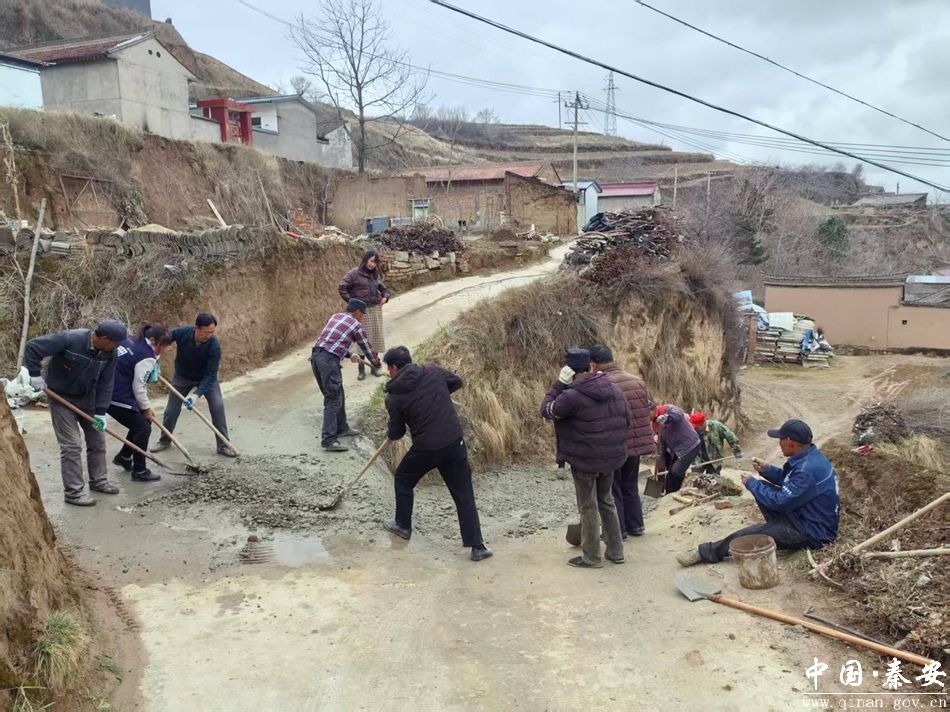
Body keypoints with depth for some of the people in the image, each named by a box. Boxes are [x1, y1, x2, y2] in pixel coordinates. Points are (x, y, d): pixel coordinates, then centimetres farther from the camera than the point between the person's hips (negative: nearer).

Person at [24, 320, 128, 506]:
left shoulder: (109, 354, -12)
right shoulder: (69, 340, -30)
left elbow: (105, 384, -7)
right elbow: (32, 346, -25)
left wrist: (101, 412, -11)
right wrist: (35, 375, -24)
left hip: (87, 397, 6)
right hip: (61, 397, -6)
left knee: (97, 440, 11)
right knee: (71, 445, -8)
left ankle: (98, 480, 28)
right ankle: (74, 492, 1)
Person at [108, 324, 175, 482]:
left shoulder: (131, 342, 8)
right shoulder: (147, 357, -17)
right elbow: (138, 387, -15)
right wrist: (146, 408, 1)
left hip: (108, 391, 9)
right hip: (117, 398, -9)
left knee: (140, 421, 21)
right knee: (143, 428, 1)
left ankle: (124, 457, 32)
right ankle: (139, 471, 10)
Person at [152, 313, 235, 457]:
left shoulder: (214, 346, -34)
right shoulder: (182, 333, -30)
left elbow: (210, 375, -32)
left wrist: (197, 395, -41)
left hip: (206, 378, -2)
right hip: (182, 377, 2)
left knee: (218, 406, -16)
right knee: (171, 409, 6)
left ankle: (223, 445, -5)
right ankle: (165, 441, 31)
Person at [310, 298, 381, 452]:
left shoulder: (335, 317, 22)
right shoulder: (355, 325, 3)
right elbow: (367, 347, 13)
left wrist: (349, 355, 41)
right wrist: (377, 364, 30)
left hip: (315, 356, 8)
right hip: (329, 360, -8)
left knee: (337, 395, 20)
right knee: (333, 399, -8)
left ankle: (341, 428, 32)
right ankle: (329, 439, -13)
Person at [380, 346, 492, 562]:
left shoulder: (394, 397, -6)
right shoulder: (433, 371, 1)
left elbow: (396, 433, 5)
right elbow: (457, 382, 18)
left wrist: (389, 433, 28)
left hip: (425, 449, -3)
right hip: (455, 443, 3)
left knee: (403, 480, 26)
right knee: (464, 495, 9)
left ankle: (403, 526, 40)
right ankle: (477, 546, 8)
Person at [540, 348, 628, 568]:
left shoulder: (572, 396, -21)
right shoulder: (614, 391, 2)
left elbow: (546, 411, -7)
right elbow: (626, 422, 11)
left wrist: (559, 384, -7)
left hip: (584, 461, -6)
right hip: (612, 458, 7)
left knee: (589, 509, 6)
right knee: (607, 503, 21)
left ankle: (592, 557, 16)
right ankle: (616, 552, 28)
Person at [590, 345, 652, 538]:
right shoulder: (637, 381, 4)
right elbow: (648, 410, 11)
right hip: (636, 443, 7)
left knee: (612, 489, 9)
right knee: (631, 486, 21)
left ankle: (618, 530, 15)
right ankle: (635, 525, 28)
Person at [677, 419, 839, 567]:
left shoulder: (809, 469, -30)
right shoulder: (808, 457, 1)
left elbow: (780, 502, -26)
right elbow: (788, 482, 16)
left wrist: (752, 484, -12)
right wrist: (766, 469, 0)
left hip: (814, 533, -10)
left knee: (745, 536, -15)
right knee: (762, 487, 6)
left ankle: (707, 553, 2)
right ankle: (780, 530, 10)